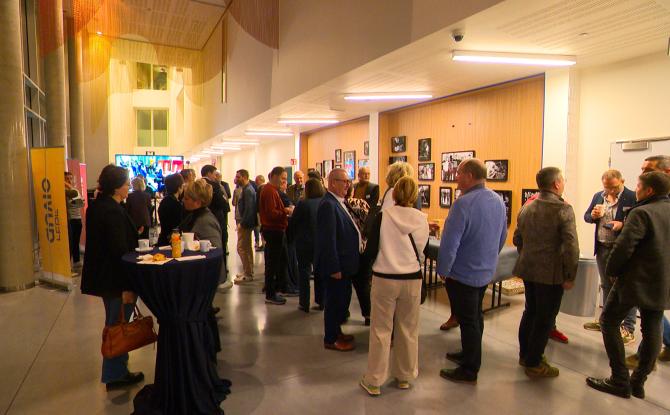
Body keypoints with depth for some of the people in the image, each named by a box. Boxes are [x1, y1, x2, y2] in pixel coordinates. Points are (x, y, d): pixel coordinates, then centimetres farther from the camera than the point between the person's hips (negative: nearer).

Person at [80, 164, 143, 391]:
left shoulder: (97, 206, 7)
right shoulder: (113, 211, -23)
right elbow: (120, 251, -24)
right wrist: (127, 286, -22)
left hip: (101, 275, 10)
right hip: (115, 278, -10)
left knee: (114, 321, 23)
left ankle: (117, 364, 41)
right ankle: (115, 375, 16)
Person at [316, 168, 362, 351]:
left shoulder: (337, 202, 9)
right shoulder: (328, 205, -22)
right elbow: (328, 240, -26)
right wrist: (334, 268, -24)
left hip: (344, 262, 10)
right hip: (336, 264, -10)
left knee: (342, 298, 21)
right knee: (335, 300, 5)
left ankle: (336, 331, 38)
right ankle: (331, 340, 21)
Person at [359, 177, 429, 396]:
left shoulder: (383, 216, -11)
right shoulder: (422, 220, -5)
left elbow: (370, 251, -9)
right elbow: (421, 253, 4)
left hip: (384, 279, -2)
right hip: (412, 279, 2)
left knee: (381, 330, 9)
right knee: (408, 330, 16)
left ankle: (373, 381, 18)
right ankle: (404, 377, 31)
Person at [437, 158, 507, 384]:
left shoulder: (464, 203, -25)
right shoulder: (498, 201, 1)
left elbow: (449, 242, -25)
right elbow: (502, 237, 11)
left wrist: (443, 270, -12)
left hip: (463, 274, -8)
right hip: (487, 272, 8)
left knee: (468, 320, 4)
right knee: (476, 316, 22)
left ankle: (469, 370, 18)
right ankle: (471, 355, 40)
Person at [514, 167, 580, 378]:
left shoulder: (527, 208, 5)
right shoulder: (563, 209, -17)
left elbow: (517, 239, 13)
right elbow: (571, 247, -20)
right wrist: (570, 276, -11)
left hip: (528, 270, 7)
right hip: (551, 273, -7)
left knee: (530, 312, 21)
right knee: (544, 319, 6)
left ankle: (525, 354, 34)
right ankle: (533, 364, 16)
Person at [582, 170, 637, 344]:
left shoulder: (633, 198, -12)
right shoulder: (598, 196, 6)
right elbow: (586, 217, 12)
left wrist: (623, 224, -27)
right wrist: (593, 215, -8)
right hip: (602, 248, 6)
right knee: (606, 286, 19)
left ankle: (628, 329, 10)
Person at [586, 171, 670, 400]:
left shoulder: (642, 213, -17)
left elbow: (623, 246, -22)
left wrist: (612, 270, -7)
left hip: (636, 280, -8)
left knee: (609, 322, 4)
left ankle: (620, 381, 5)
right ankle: (638, 382, 23)